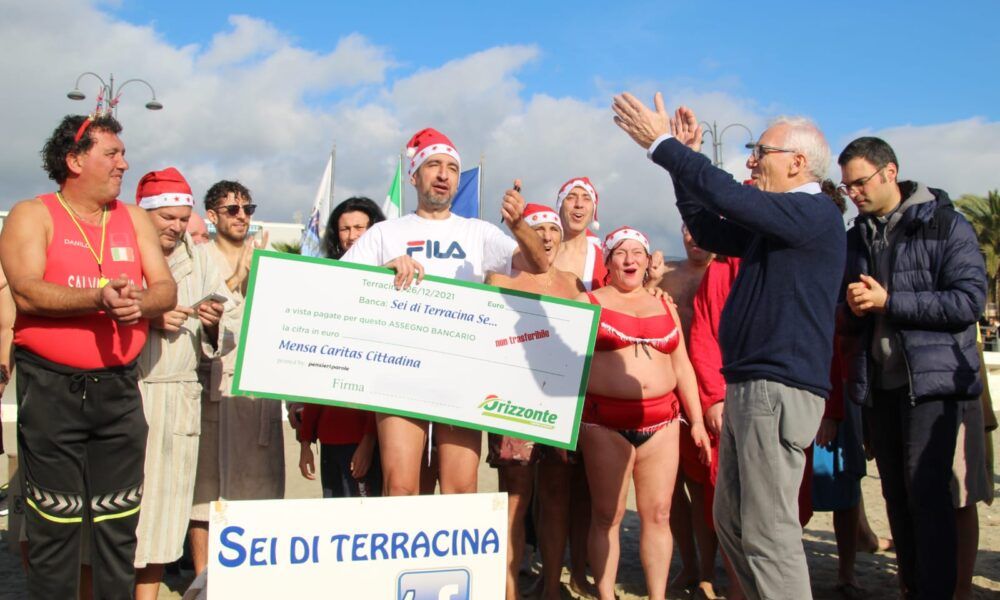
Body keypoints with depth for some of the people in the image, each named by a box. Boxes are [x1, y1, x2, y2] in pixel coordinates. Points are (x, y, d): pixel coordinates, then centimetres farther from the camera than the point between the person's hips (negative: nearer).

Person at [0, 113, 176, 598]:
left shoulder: (134, 219, 13)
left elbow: (167, 290, 5)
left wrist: (140, 303, -17)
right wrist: (99, 298, -27)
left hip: (119, 388, 4)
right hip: (51, 388, -4)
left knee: (119, 521, 9)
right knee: (54, 521, 1)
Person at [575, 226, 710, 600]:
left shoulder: (665, 306, 18)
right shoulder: (588, 302, 6)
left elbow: (682, 366, 17)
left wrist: (697, 420, 10)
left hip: (661, 421, 3)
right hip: (605, 422, -3)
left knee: (658, 514, 2)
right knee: (607, 515, -1)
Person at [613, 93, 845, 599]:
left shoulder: (816, 213, -11)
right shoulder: (776, 221, 19)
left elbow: (728, 197, -22)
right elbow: (709, 231, 24)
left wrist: (663, 143, -14)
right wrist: (685, 159, 16)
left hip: (780, 390, -10)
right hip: (747, 387, 10)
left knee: (768, 532, -7)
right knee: (731, 521, 16)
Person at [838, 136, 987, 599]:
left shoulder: (946, 225, -4)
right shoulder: (858, 237, 13)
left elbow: (969, 301, -14)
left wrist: (889, 301, -16)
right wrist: (854, 308, -4)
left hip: (932, 376, -5)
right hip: (880, 382, 6)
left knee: (926, 489, -10)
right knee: (896, 493, 8)